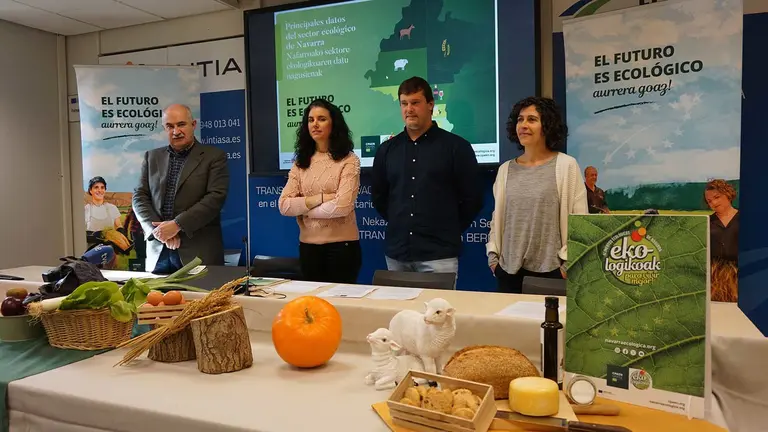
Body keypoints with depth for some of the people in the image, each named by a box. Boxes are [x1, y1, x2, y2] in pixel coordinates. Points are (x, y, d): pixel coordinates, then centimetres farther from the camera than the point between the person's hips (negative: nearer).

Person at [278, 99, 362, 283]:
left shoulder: (348, 160, -7)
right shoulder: (300, 163, 6)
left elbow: (342, 206, -18)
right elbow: (284, 205, -3)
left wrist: (303, 208, -6)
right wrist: (320, 198, -14)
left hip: (341, 245, -4)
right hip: (308, 246, 4)